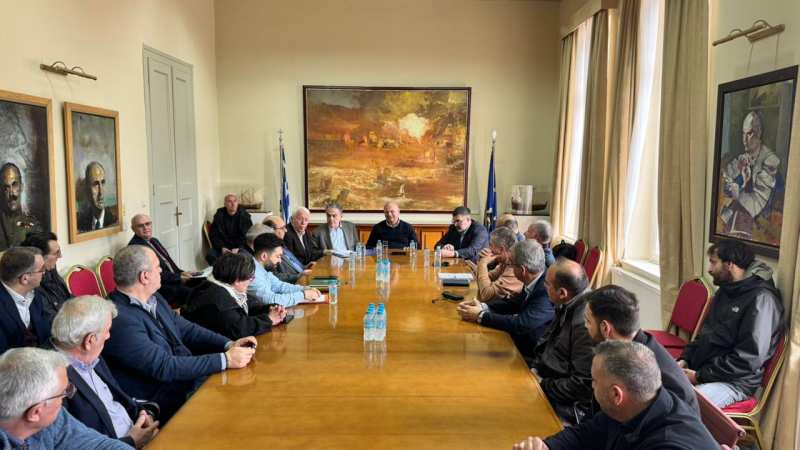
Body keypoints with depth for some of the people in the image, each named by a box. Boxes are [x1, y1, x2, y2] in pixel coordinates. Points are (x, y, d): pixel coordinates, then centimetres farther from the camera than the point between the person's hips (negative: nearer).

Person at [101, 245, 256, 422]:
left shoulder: (153, 298, 5)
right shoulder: (120, 319, -22)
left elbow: (185, 328, 14)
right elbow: (164, 367, -23)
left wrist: (229, 344, -1)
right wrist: (226, 360, -23)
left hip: (189, 377, 8)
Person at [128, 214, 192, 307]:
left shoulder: (154, 240, 18)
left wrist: (181, 273, 5)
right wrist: (179, 278, -17)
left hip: (175, 277, 10)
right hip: (160, 287, -10)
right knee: (191, 293, -29)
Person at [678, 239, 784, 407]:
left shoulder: (761, 299, -17)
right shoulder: (726, 290, 13)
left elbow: (748, 360, -21)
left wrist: (700, 376, -17)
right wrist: (685, 359, 5)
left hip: (735, 381, -9)